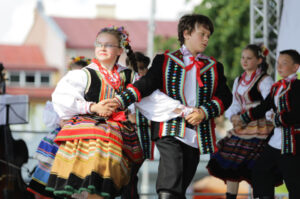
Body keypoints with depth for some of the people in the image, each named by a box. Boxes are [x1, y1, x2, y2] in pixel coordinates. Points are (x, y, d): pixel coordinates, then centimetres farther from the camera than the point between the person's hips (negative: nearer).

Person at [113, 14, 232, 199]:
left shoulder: (214, 67, 19)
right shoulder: (164, 61, 10)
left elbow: (225, 97, 10)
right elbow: (145, 85, -2)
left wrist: (204, 112, -9)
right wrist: (118, 101, -19)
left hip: (198, 136, 4)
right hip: (170, 132, -4)